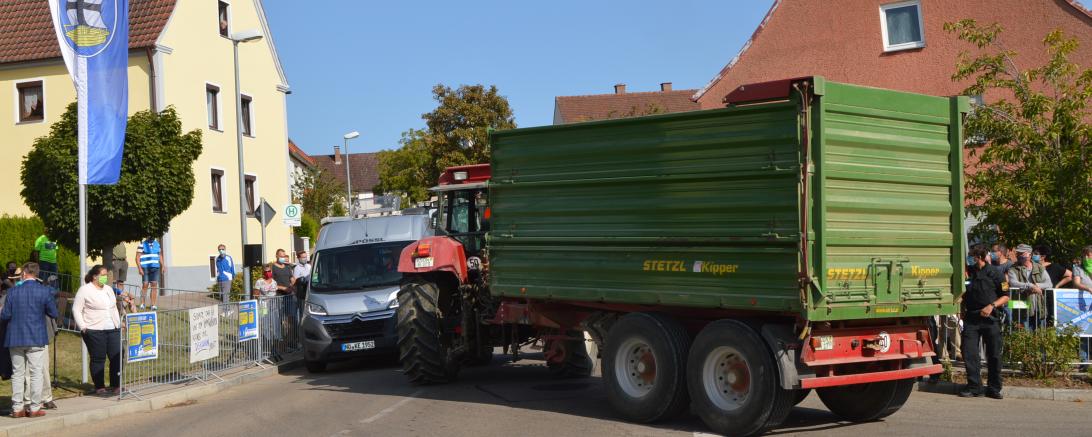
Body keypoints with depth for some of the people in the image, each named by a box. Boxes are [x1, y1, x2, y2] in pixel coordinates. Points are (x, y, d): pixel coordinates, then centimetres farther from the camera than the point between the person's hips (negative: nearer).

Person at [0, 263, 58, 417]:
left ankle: (17, 408, 11)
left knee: (17, 374, 10)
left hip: (15, 338, 2)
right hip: (36, 339, -2)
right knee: (36, 374, 4)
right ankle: (34, 408, 3)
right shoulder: (44, 291, -7)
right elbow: (53, 313, -2)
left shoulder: (13, 291, -3)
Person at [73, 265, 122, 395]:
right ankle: (99, 387, 9)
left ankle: (116, 385, 10)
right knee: (98, 359, 0)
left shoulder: (108, 289, 17)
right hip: (94, 331, -6)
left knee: (117, 357, 1)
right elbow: (76, 309, -5)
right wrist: (83, 327, -11)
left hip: (113, 330, 6)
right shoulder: (85, 290, -4)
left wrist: (119, 323, 18)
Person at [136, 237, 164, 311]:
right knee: (145, 285, -7)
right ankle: (142, 304, 1)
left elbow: (160, 255, 24)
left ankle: (153, 305, -1)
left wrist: (162, 266, 14)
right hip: (145, 268, -4)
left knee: (154, 285, -2)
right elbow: (137, 257, -3)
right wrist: (139, 268, -12)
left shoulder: (157, 244, 15)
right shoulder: (142, 244, 0)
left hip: (155, 268, 4)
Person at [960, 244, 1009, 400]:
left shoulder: (995, 273, 0)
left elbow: (1005, 297, 1)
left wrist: (992, 306, -13)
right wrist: (963, 310, 8)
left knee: (994, 354, 3)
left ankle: (994, 388, 14)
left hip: (990, 318, -2)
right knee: (969, 353, -4)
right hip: (971, 318, 2)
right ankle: (974, 387, 4)